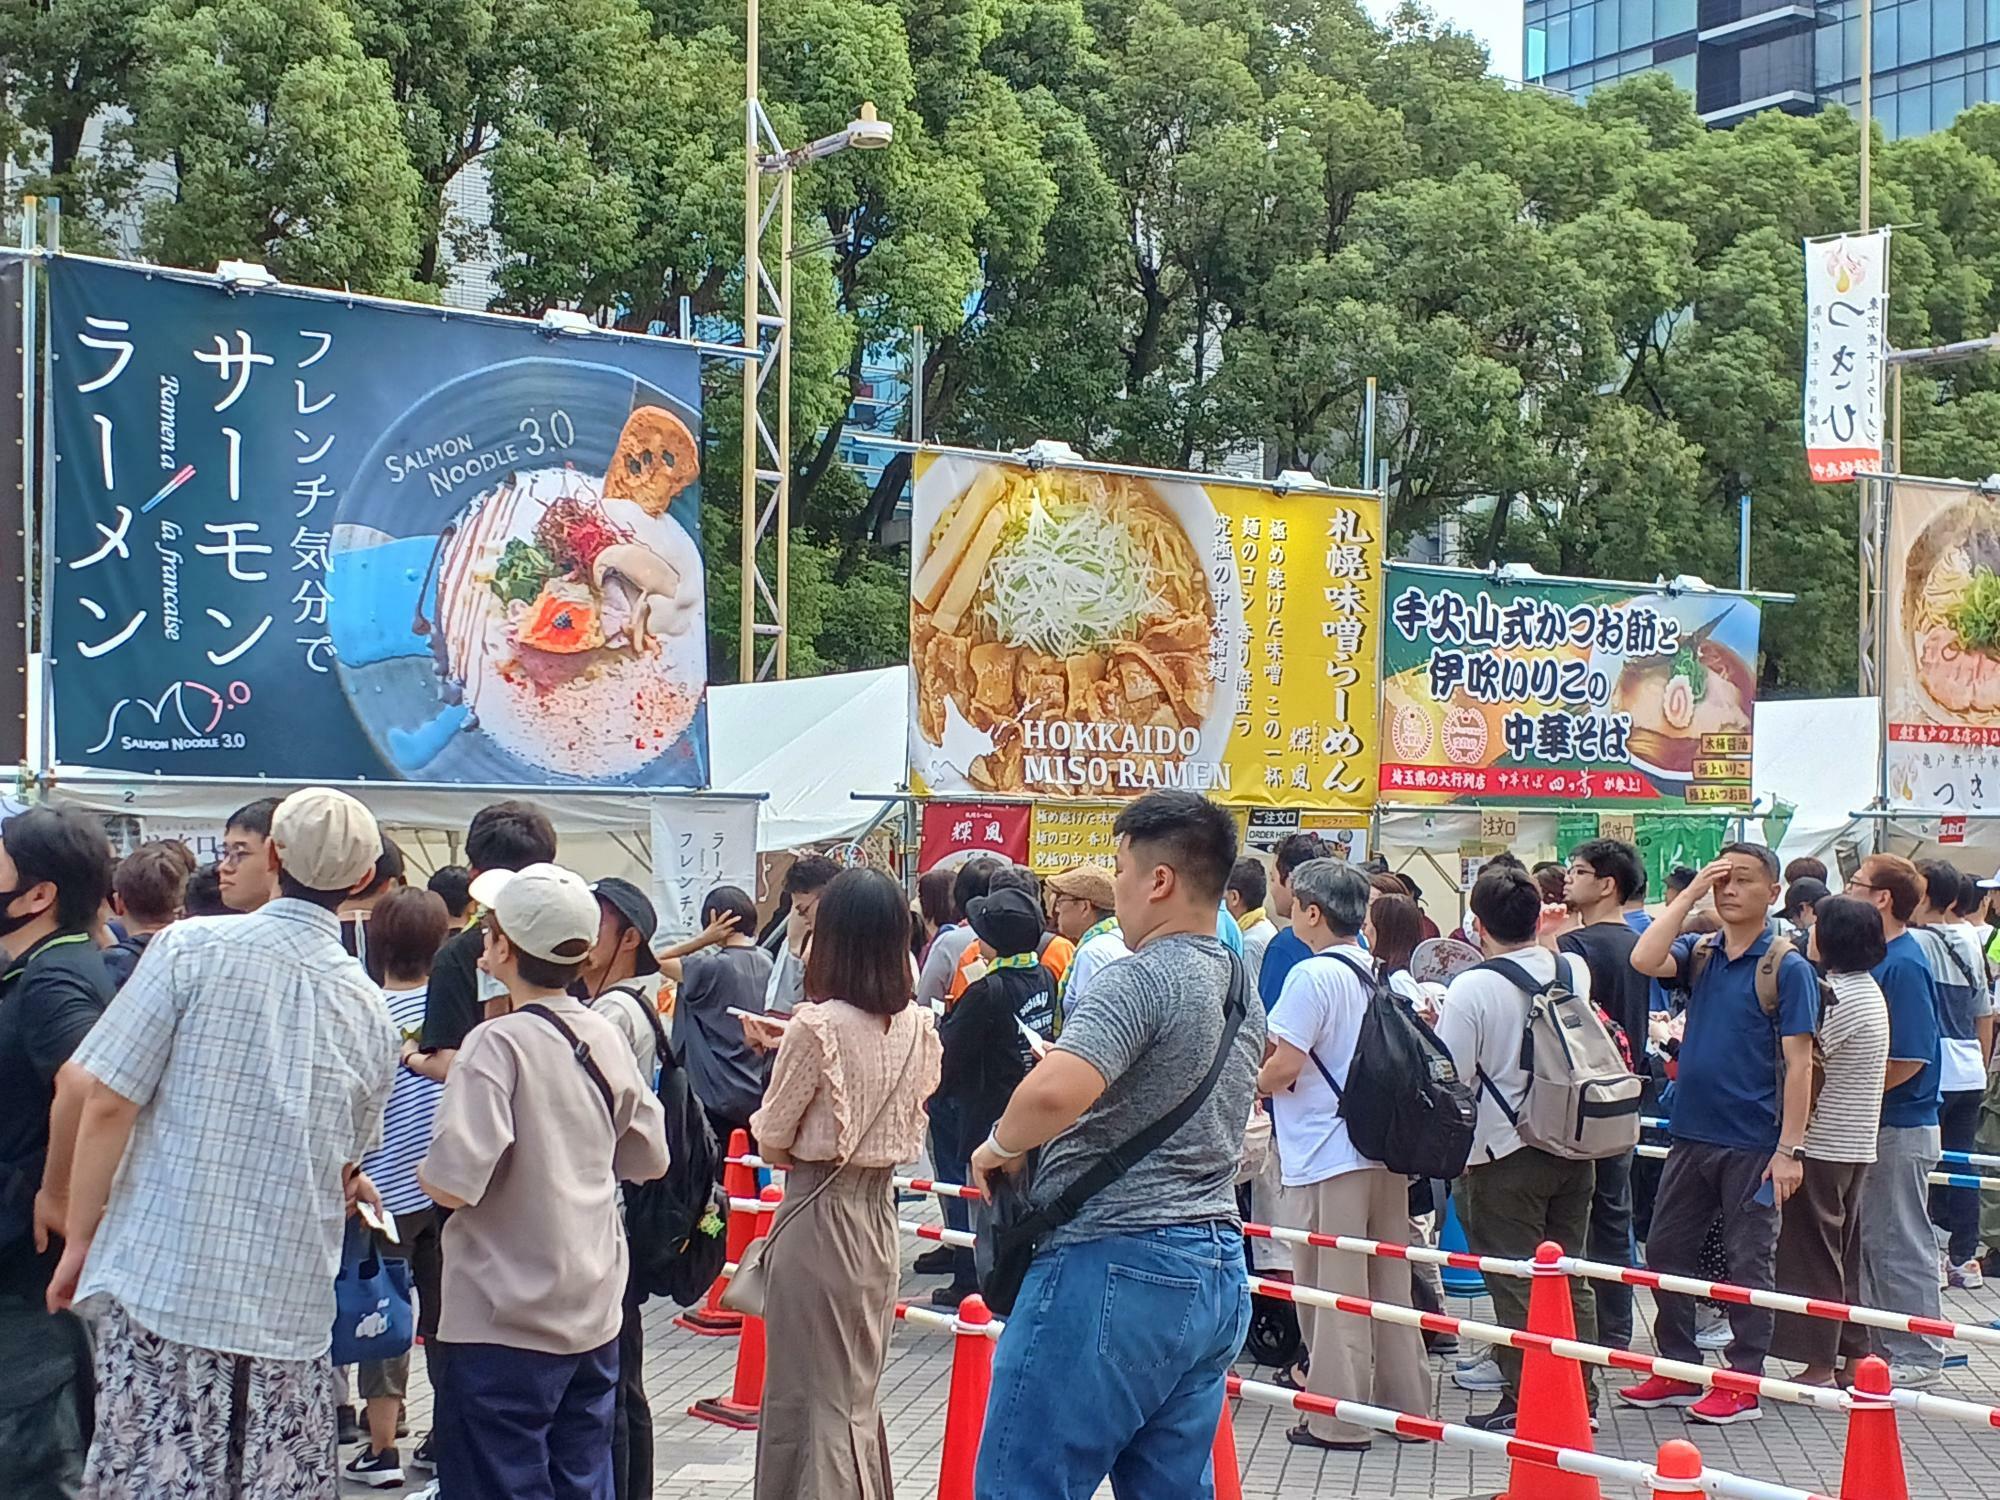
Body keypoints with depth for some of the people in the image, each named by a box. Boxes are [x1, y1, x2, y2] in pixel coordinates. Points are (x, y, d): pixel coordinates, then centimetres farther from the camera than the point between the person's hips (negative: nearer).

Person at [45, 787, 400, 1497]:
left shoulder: (192, 948, -4)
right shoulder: (370, 1012, 7)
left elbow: (105, 1101, -7)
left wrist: (79, 1239, 1)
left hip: (162, 1278, -3)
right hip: (292, 1306, 3)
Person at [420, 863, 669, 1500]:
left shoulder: (498, 1043, -17)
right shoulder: (604, 1036, 3)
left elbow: (455, 1180, -24)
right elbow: (648, 1156, 14)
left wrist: (423, 1170, -3)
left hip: (507, 1326, -7)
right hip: (595, 1315, 7)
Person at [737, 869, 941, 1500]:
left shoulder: (816, 1026, -16)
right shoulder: (918, 1026, 0)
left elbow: (772, 1143, -9)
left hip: (818, 1217, -6)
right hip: (880, 1216, 6)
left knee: (808, 1396, 4)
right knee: (859, 1396, 18)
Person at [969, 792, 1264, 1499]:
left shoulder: (1141, 977, -14)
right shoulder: (1241, 993, 15)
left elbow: (1057, 1091, -30)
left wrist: (1001, 1146, -11)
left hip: (1115, 1266, -9)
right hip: (1216, 1273, 9)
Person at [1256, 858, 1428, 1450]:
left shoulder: (1312, 975, -15)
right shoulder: (1380, 976, 9)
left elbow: (1284, 1068, -18)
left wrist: (1254, 1085, 4)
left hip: (1328, 1154, -7)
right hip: (1386, 1146, 7)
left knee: (1335, 1290, 0)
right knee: (1389, 1284, 15)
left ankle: (1339, 1418, 4)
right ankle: (1405, 1400, 22)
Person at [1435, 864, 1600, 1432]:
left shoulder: (1472, 987, -18)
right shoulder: (1576, 970, -2)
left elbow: (1449, 1076, -19)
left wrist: (1435, 1027, 0)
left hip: (1505, 1152, -5)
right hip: (1573, 1147, 5)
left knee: (1516, 1283, 4)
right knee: (1568, 1275, 15)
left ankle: (1523, 1402, 7)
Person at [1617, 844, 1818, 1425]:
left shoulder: (1787, 967, -6)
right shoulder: (1699, 953, 8)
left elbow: (1798, 1062, -10)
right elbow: (1644, 960, -13)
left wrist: (1790, 1149, -15)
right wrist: (1691, 892, -10)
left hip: (1752, 1143, -6)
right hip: (1692, 1133, 6)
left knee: (1748, 1262, 3)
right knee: (1666, 1252, 11)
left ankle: (1744, 1383, 13)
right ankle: (1678, 1370, 24)